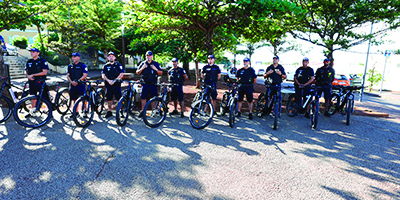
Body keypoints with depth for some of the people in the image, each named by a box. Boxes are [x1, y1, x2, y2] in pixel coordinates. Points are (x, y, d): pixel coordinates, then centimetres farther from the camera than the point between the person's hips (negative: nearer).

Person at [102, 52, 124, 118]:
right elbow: (103, 75, 5)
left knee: (119, 99, -5)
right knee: (109, 98, 7)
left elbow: (121, 74, -5)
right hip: (108, 84, 3)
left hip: (116, 84, -3)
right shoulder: (106, 66, 12)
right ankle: (109, 111, 18)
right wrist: (108, 80, -14)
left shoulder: (118, 65, 4)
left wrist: (114, 80, -14)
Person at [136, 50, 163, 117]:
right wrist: (142, 68, -8)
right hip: (145, 84, 1)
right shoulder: (143, 63, 10)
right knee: (143, 97, 1)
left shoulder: (156, 64, 7)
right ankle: (142, 111, 10)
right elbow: (137, 73, 9)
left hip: (153, 84, -1)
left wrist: (156, 69, -12)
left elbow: (161, 73, 5)